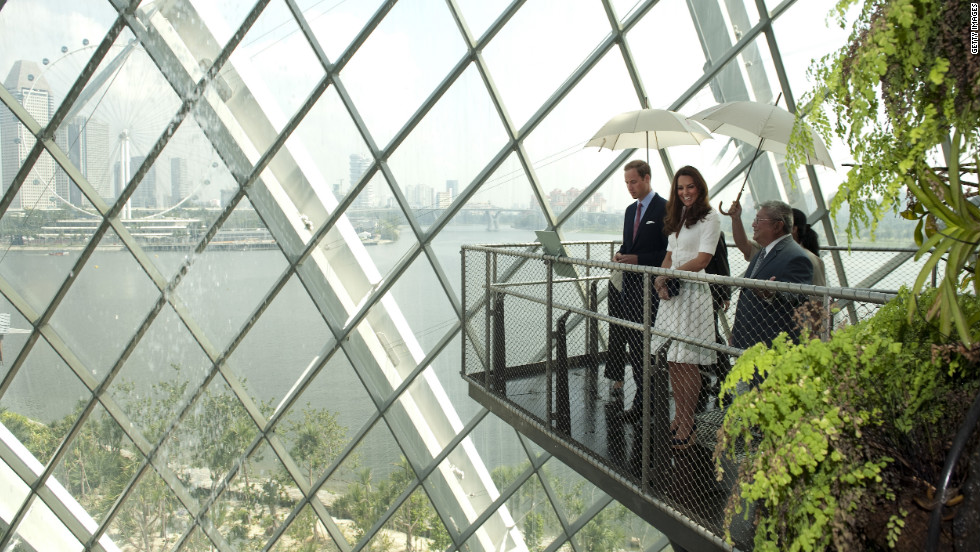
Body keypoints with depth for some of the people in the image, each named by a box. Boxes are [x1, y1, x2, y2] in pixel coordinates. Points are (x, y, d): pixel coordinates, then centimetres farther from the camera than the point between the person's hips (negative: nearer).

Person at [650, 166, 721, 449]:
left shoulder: (709, 218, -4)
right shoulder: (676, 218, 19)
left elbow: (702, 259, -11)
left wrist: (668, 275, -13)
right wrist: (662, 281, -1)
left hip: (693, 293, -7)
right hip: (671, 293, 7)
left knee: (686, 362, -6)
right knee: (672, 360, 7)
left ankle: (687, 427, 2)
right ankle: (679, 418, 19)